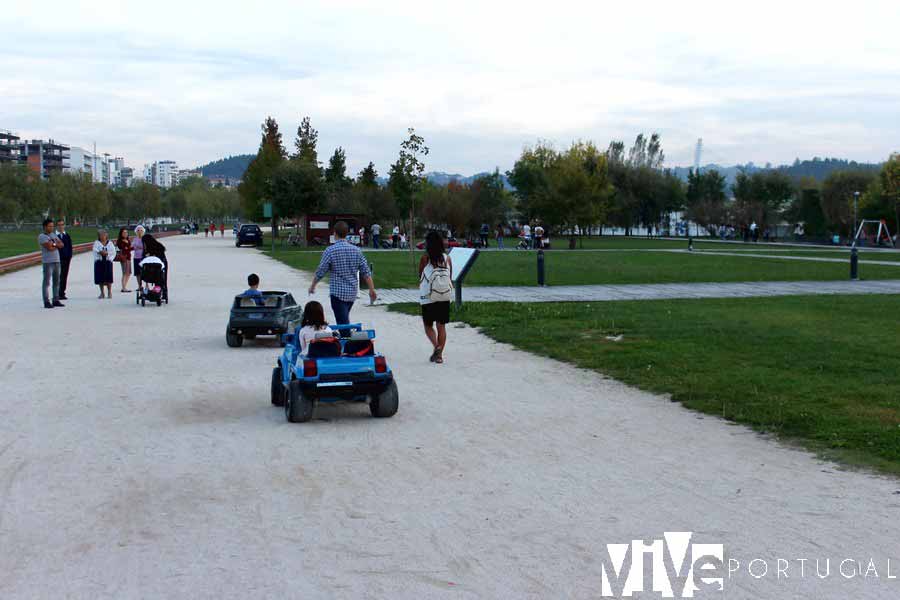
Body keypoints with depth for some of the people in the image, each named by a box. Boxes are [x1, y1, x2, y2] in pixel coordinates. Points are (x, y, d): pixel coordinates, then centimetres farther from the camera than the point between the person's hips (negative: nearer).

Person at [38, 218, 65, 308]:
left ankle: (55, 300, 16)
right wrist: (56, 244, 0)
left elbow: (61, 244, 7)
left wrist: (53, 244, -8)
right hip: (47, 261, -7)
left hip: (56, 261, 7)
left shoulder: (54, 235, 17)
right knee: (47, 282, -6)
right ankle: (46, 302, -5)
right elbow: (49, 247, -17)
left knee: (56, 281, 10)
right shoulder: (41, 236, -5)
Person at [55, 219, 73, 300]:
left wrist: (69, 257, 1)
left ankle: (62, 294, 9)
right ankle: (58, 294, -6)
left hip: (66, 259, 4)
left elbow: (70, 247, 11)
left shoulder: (67, 236, 13)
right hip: (57, 259, -4)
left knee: (64, 277, 4)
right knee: (58, 277, -7)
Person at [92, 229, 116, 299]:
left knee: (108, 277, -5)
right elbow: (94, 250, -7)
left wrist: (107, 253, -14)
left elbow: (113, 252, 1)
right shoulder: (97, 243, 9)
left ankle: (109, 293, 2)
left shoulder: (110, 243, 11)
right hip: (99, 262, 1)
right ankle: (102, 293, 7)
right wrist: (100, 252, -24)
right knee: (100, 278, 0)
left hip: (107, 262, 0)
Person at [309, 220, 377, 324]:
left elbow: (320, 272, -6)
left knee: (343, 322, -7)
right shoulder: (356, 250, 2)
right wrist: (372, 290, 9)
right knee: (344, 318, 23)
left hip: (338, 292, -5)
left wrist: (312, 286, 11)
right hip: (352, 292, 5)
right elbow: (366, 272, 2)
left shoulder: (330, 251, -11)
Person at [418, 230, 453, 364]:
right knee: (441, 326, 10)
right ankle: (439, 355, 10)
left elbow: (420, 276, 2)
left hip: (428, 297, -3)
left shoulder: (425, 258, -9)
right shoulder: (447, 258, 0)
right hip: (445, 297, 3)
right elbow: (450, 278, 7)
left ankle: (436, 346, -12)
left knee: (428, 325, 11)